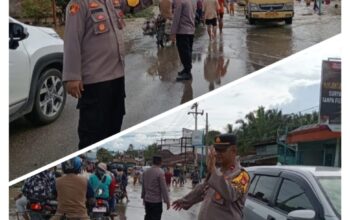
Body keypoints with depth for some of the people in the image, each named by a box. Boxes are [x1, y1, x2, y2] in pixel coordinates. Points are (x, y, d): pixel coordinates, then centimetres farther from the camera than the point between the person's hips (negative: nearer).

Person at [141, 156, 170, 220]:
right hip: (156, 201, -7)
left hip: (147, 200, 7)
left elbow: (143, 186, 12)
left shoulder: (146, 172, 5)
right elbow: (164, 188, -16)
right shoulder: (160, 172, -16)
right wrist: (167, 201, -10)